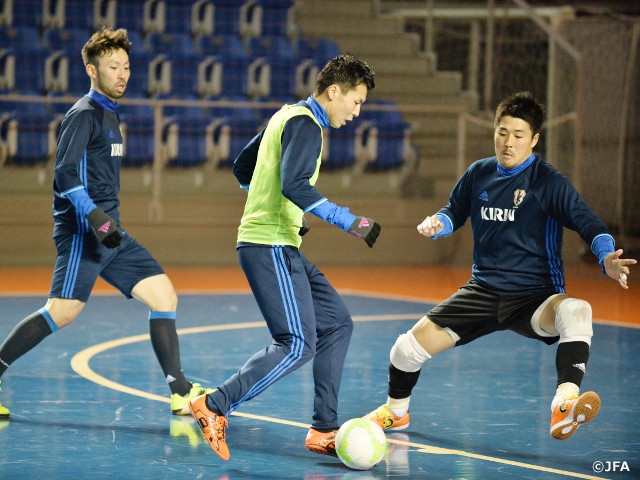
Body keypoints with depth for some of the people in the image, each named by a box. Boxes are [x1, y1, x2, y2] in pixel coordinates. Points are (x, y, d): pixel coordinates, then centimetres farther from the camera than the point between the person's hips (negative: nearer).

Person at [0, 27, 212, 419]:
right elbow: (66, 173, -19)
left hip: (109, 233, 9)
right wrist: (94, 216, -30)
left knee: (164, 295, 0)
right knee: (62, 312, -14)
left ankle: (181, 393, -2)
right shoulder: (84, 114, -8)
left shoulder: (110, 114, 20)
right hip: (82, 232, -9)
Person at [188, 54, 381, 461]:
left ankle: (324, 430, 10)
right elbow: (294, 185, -26)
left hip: (280, 247, 11)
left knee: (337, 325, 11)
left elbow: (242, 167, 26)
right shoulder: (305, 124, -12)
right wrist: (348, 221, -24)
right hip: (270, 247, -11)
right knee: (298, 345, -15)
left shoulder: (289, 116, 18)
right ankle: (215, 407, -14)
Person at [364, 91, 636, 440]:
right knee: (409, 347, -1)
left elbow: (587, 223, -19)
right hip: (483, 291, 5)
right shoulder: (479, 174, 4)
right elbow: (455, 213, 20)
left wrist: (606, 258, -39)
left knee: (576, 311, -39)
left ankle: (564, 407, -50)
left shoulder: (548, 182, -11)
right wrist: (436, 223, -3)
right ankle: (395, 412, 31)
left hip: (534, 298, -5)